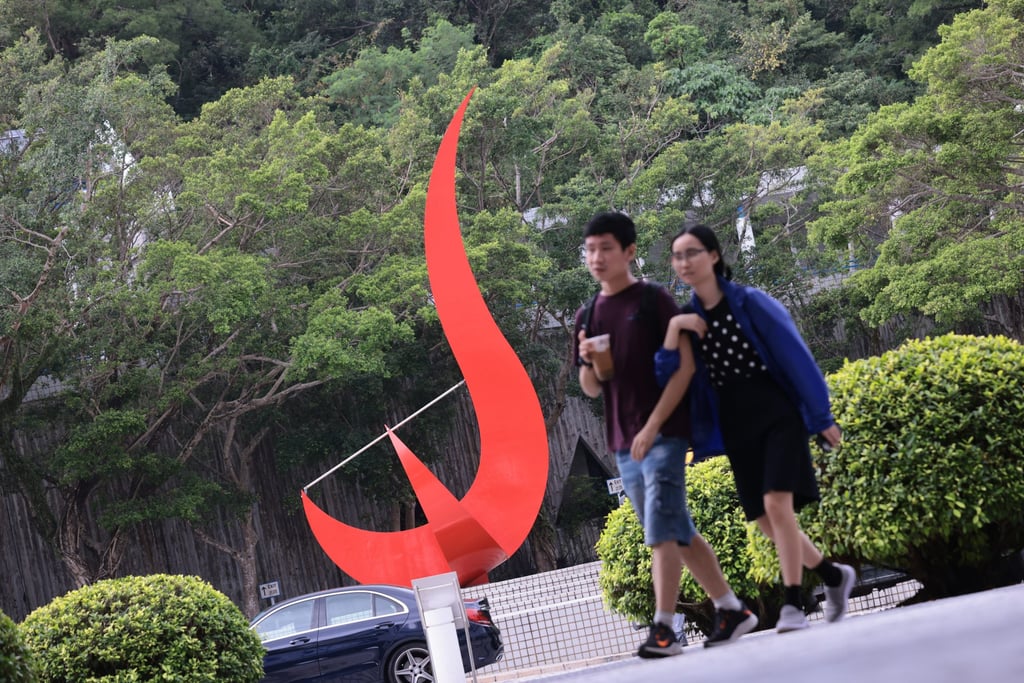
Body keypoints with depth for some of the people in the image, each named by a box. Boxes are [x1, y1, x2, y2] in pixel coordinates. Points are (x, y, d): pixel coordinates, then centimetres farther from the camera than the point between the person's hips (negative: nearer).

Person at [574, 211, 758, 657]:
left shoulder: (653, 300, -5)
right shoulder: (588, 315, 11)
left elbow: (684, 366, -9)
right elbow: (591, 389, 15)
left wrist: (653, 427, -16)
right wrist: (586, 361, -8)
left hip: (664, 434, -6)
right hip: (623, 444, 6)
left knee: (661, 533, -13)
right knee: (679, 534, 11)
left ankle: (663, 629, -14)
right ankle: (732, 609, 21)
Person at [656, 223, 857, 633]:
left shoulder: (752, 304, -6)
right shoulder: (689, 319, 6)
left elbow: (796, 357, -4)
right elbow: (666, 377, -3)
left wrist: (822, 418, -4)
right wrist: (672, 331, -17)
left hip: (777, 418, -5)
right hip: (737, 431, 5)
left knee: (777, 506, -20)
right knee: (768, 522, 5)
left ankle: (793, 606, -17)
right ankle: (834, 576, 27)